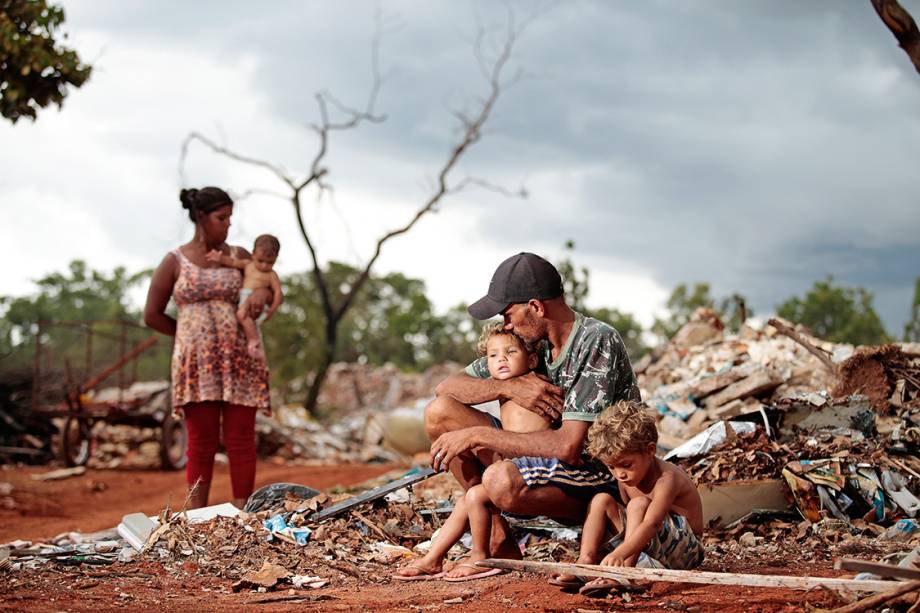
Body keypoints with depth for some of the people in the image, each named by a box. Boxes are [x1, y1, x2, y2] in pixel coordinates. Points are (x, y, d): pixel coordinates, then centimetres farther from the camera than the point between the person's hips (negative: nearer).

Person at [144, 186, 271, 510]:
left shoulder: (239, 257, 8)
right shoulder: (174, 262, 3)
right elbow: (152, 315, 7)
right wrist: (193, 335, 6)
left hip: (239, 361, 1)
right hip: (196, 362, -1)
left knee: (241, 440, -1)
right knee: (202, 442, 1)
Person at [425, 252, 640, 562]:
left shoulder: (598, 342, -20)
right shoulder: (532, 342, 3)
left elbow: (569, 447, -28)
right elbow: (446, 387, 5)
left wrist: (475, 435, -23)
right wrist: (508, 386, -15)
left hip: (603, 480, -8)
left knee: (501, 480, -38)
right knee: (439, 412, -2)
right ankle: (495, 532, 0)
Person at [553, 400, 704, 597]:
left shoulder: (666, 478, -27)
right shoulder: (625, 477, -2)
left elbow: (651, 524, -42)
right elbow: (629, 519, 6)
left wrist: (619, 554, -56)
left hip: (685, 550, -8)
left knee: (639, 505, -31)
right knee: (602, 501, -4)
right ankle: (586, 562, -18)